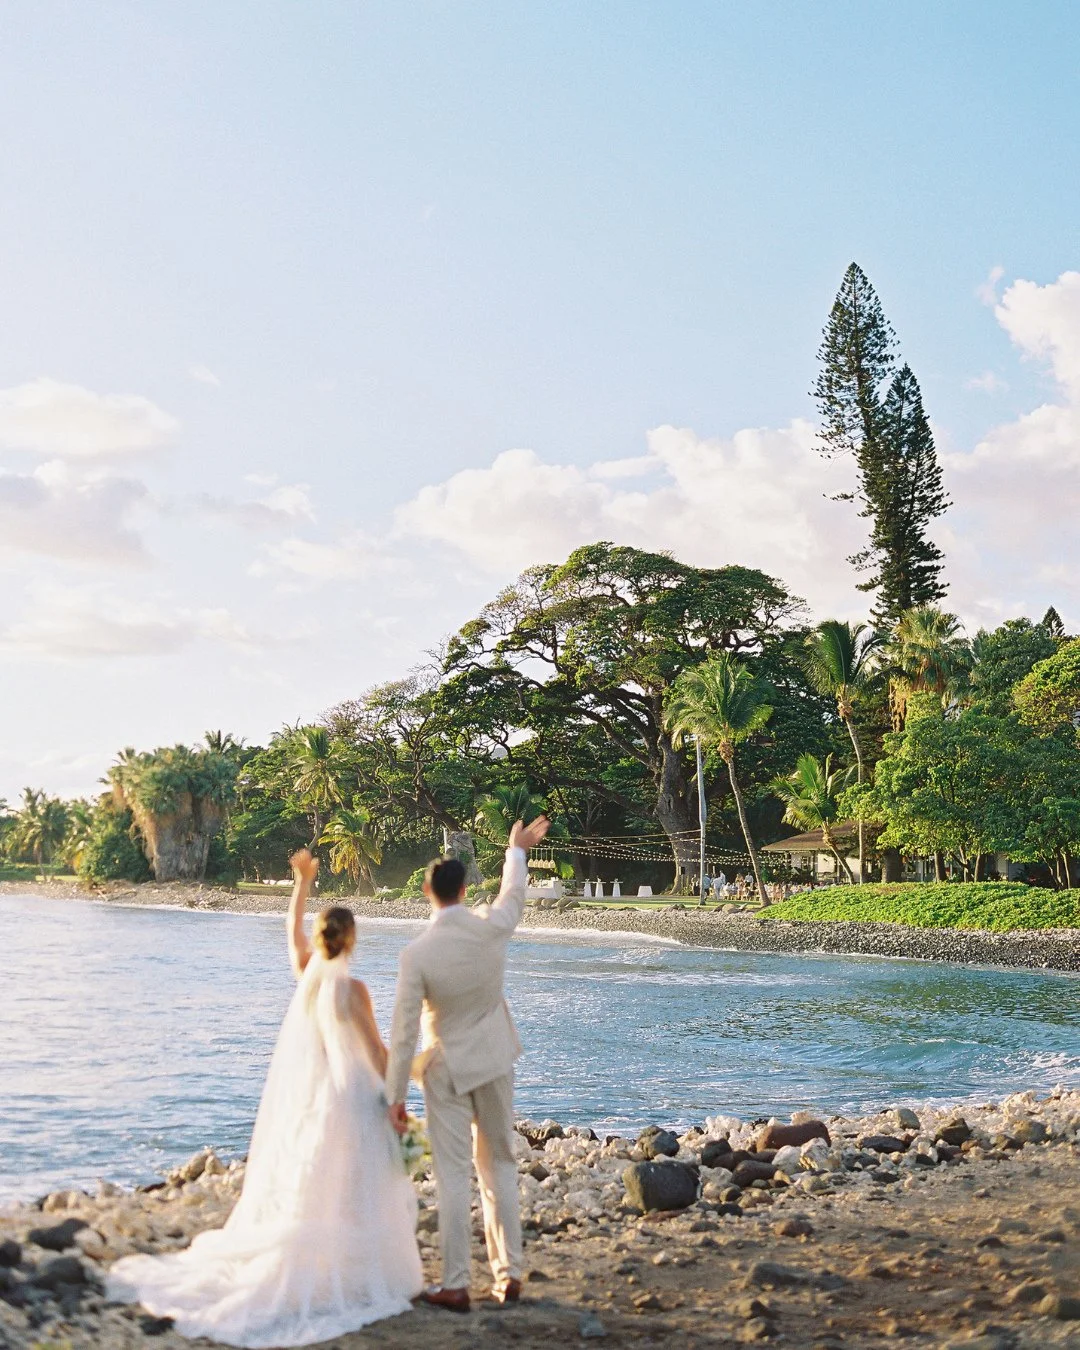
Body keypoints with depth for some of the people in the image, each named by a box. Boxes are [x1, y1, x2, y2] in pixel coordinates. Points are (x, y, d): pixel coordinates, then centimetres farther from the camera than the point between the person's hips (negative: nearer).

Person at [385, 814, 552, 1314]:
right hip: (495, 1064, 4)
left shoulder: (417, 953, -19)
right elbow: (514, 894, 14)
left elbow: (404, 1032, -16)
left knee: (453, 1176, 2)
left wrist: (394, 1097, -8)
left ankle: (456, 1286, 7)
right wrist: (517, 848, 32)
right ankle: (508, 1275, 19)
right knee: (499, 1169, 13)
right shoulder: (492, 928, -11)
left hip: (448, 1071, -3)